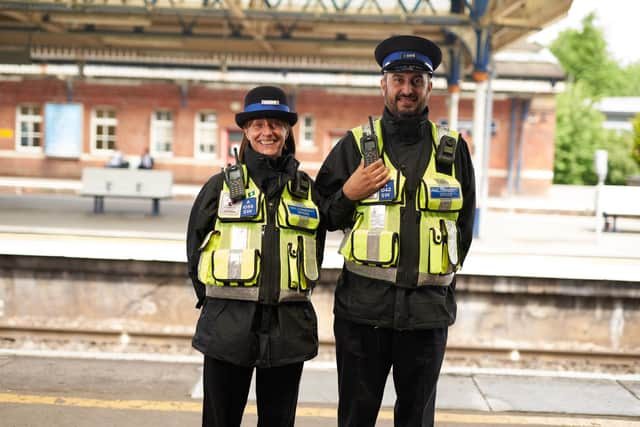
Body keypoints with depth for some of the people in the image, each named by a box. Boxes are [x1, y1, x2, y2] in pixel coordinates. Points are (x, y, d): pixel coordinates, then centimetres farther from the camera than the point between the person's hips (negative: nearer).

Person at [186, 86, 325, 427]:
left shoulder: (306, 189, 8)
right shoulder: (222, 185, 2)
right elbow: (194, 247, 8)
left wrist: (292, 297, 8)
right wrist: (218, 300, 7)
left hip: (289, 326, 2)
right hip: (228, 324, -1)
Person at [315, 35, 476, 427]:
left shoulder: (453, 149, 7)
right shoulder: (356, 144, 3)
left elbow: (464, 222, 16)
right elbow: (321, 216, 7)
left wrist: (444, 275, 9)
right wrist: (349, 195, -12)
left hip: (428, 307, 1)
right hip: (363, 305, -1)